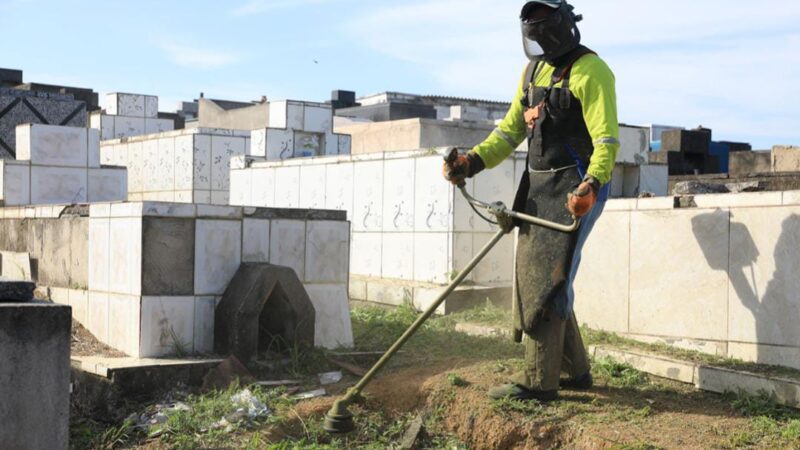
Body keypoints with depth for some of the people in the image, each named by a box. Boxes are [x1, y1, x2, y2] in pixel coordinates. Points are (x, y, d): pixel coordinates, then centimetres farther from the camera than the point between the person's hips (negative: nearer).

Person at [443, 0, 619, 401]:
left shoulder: (589, 70, -12)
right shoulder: (534, 70, 15)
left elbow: (607, 138, -21)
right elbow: (510, 130, 15)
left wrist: (592, 184, -37)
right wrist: (473, 162, 0)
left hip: (574, 190, -9)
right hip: (537, 187, 9)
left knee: (547, 281, -11)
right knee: (532, 277, 12)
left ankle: (539, 381, -5)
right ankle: (574, 371, 22)